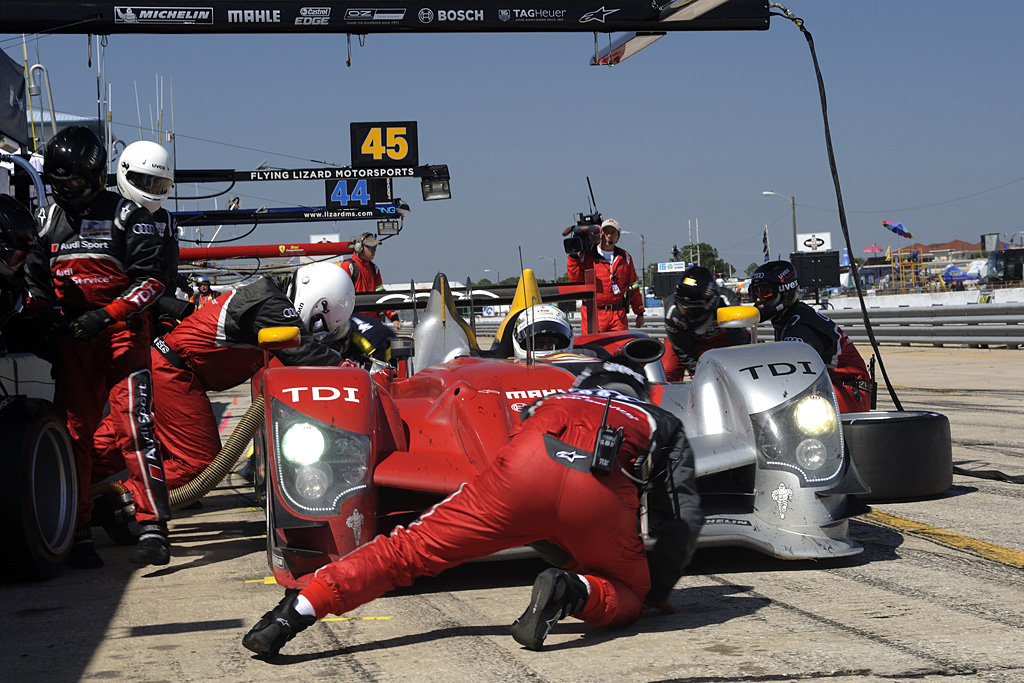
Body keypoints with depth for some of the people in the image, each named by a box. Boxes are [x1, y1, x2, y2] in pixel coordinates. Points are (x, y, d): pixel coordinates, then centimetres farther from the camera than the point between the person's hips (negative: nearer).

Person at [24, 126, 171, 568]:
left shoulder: (127, 215, -1)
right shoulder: (48, 221, 15)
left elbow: (152, 279, -7)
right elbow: (35, 281, 22)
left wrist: (105, 315, -17)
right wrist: (47, 317, 2)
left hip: (123, 333, -5)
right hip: (72, 337, 5)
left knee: (134, 426, -16)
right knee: (74, 432, 1)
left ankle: (153, 529, -18)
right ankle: (78, 534, 8)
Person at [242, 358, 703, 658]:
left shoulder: (554, 401, 44)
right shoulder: (662, 423, 39)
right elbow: (682, 519, 31)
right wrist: (658, 588, 45)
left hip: (524, 468, 1)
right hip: (601, 493, -1)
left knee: (411, 550, 6)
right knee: (628, 597, 21)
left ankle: (295, 612, -10)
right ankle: (573, 591, -12)